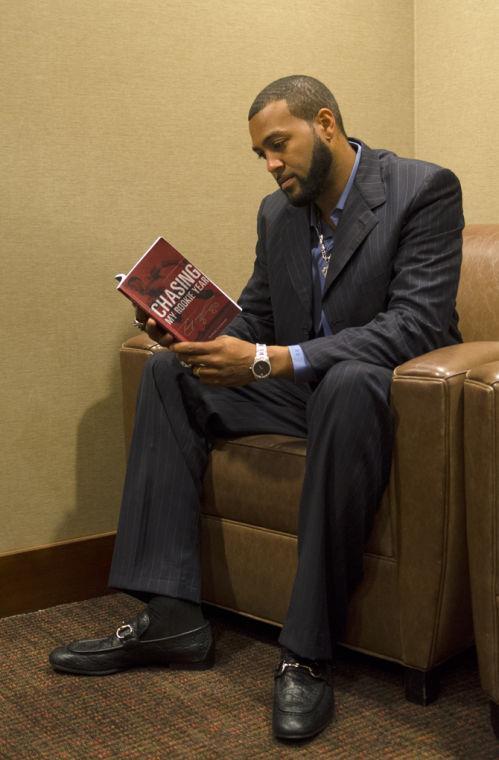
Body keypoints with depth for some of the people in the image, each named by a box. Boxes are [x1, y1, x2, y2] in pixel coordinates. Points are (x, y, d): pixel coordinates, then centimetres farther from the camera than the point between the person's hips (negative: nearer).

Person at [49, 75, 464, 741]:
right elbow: (255, 318, 14)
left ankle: (308, 652, -33)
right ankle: (170, 614, -14)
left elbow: (418, 324, -24)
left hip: (385, 389, -7)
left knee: (349, 382, -39)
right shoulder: (277, 212, 9)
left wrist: (272, 360, -32)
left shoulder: (424, 189, -13)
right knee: (168, 374, -6)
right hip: (300, 388, 7)